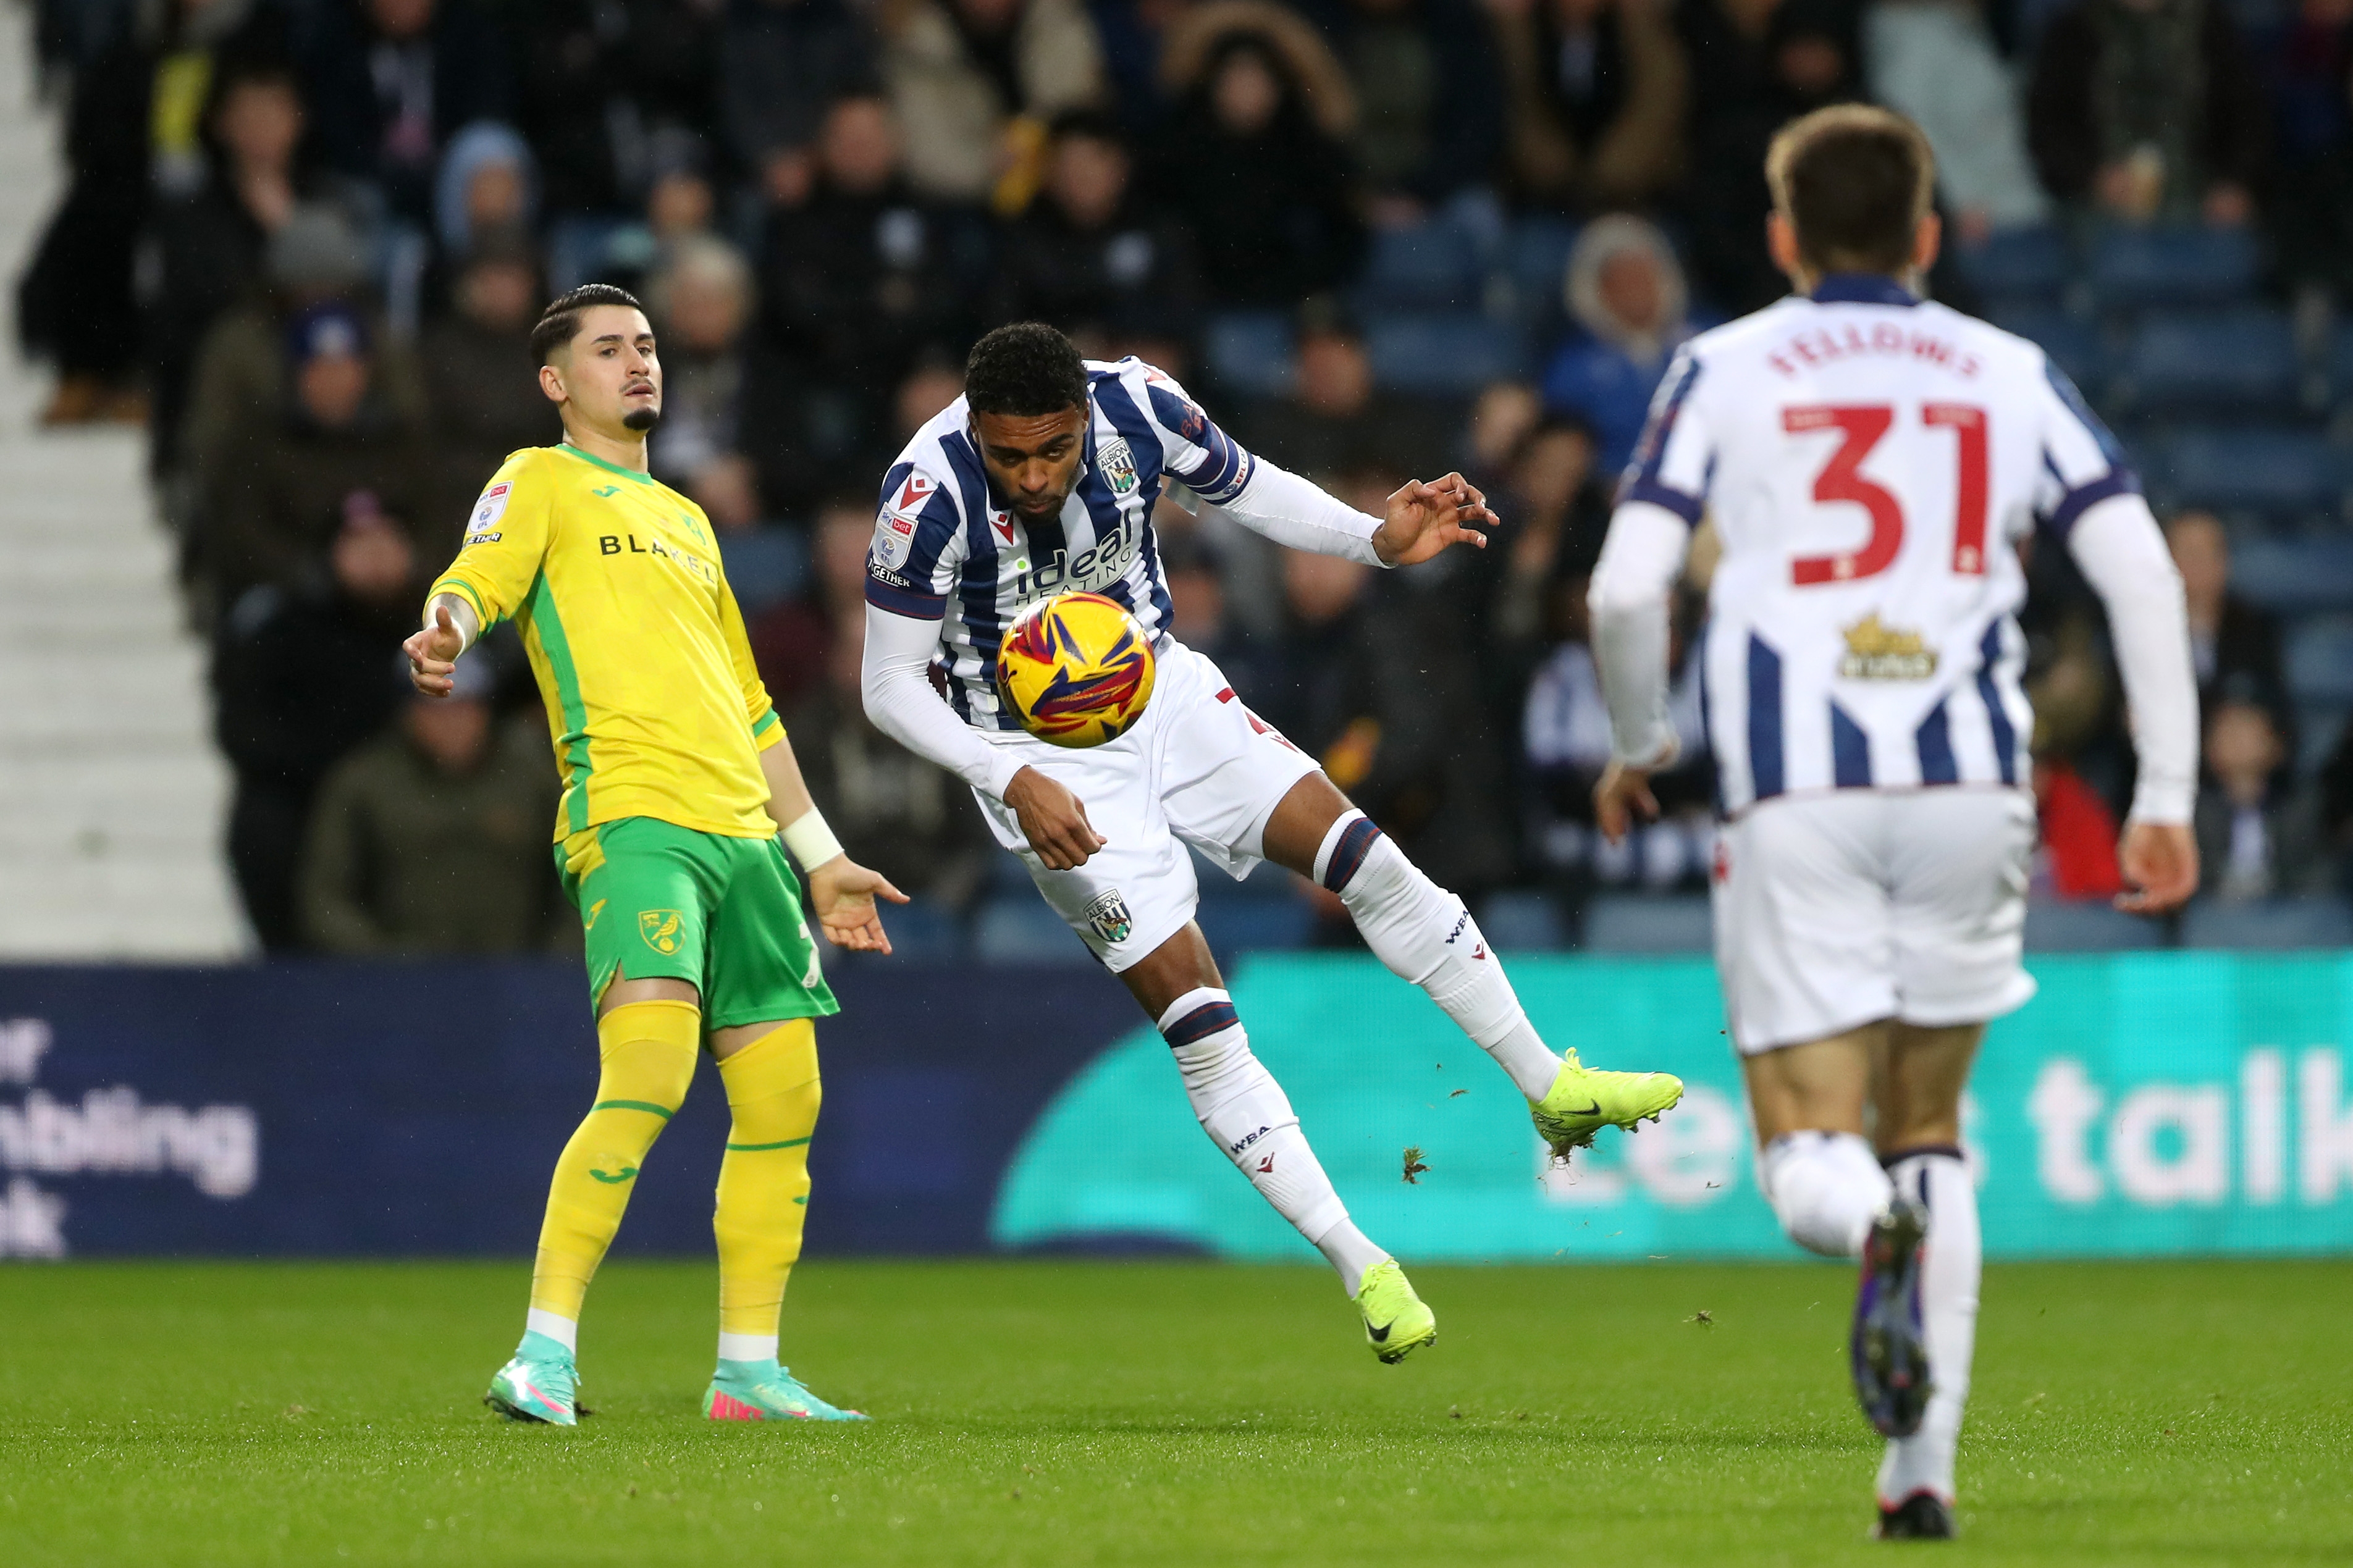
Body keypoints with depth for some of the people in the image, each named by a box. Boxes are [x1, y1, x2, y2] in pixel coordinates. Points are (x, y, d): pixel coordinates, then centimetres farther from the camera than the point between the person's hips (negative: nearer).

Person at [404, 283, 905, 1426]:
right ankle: (546, 1355, -23)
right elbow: (476, 580, -11)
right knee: (648, 1072, -24)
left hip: (741, 830, 8)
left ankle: (748, 1369, 13)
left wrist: (820, 859, 32)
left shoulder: (686, 519, 28)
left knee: (783, 1098, 4)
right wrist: (440, 635, -36)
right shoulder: (542, 482, 8)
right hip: (631, 817, -8)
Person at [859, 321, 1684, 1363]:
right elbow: (891, 688, -19)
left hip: (1161, 691, 4)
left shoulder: (1138, 406, -17)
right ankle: (1362, 1268, -3)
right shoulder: (930, 495, -28)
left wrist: (1378, 542, -12)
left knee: (1366, 862, -3)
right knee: (1199, 1023, -10)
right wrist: (1013, 784, -31)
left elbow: (1251, 492, 4)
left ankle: (1552, 1087, 15)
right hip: (1042, 761, -4)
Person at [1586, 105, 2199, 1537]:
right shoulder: (2011, 375, 12)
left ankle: (1884, 1230, -37)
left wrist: (1639, 747, 16)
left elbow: (1627, 588, -2)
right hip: (1969, 787, 2)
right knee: (1931, 1130, 18)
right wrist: (2167, 799, 4)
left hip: (1796, 798, -2)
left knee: (1811, 1157, 1)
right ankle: (1923, 1468, 8)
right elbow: (2143, 572, 2)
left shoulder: (1724, 370, 8)